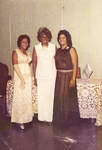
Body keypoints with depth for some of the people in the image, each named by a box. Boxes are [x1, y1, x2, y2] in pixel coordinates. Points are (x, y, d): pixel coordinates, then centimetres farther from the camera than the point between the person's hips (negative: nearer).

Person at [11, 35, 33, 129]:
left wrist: (31, 79, 9)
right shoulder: (15, 52, -5)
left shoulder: (28, 53, 15)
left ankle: (26, 117, 23)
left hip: (28, 77, 7)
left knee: (27, 98, 10)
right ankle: (20, 120, 8)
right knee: (20, 98, -3)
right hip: (19, 77, -6)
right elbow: (15, 66, -12)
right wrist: (22, 79, -16)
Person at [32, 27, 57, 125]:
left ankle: (50, 117, 16)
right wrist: (35, 78, 0)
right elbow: (34, 63, 2)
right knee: (42, 97, 5)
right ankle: (43, 117, 20)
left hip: (52, 76, 0)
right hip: (40, 76, 0)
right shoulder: (36, 48, 0)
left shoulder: (54, 47, 2)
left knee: (51, 96, 3)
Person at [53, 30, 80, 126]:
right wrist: (56, 76, 7)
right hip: (59, 76, 6)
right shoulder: (58, 50, 11)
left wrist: (73, 79, -17)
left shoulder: (71, 50, -7)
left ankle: (68, 119, 16)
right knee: (59, 98, 10)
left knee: (67, 97, 1)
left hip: (68, 76, -6)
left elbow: (75, 65, -11)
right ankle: (59, 118, 25)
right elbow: (56, 64, 14)